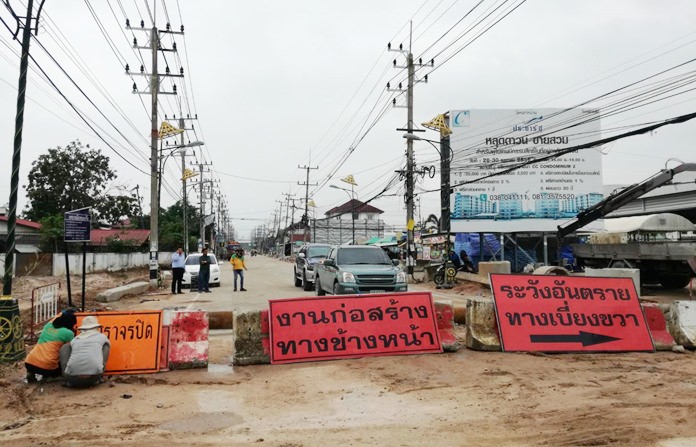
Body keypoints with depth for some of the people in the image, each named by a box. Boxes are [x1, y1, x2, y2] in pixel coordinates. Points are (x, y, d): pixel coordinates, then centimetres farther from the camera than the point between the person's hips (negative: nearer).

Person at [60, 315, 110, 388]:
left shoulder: (75, 339, 22)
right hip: (94, 376, -2)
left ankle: (69, 381, 18)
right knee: (105, 346, 24)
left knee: (65, 347, 27)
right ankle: (96, 380, 15)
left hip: (72, 377, 2)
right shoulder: (102, 337, 20)